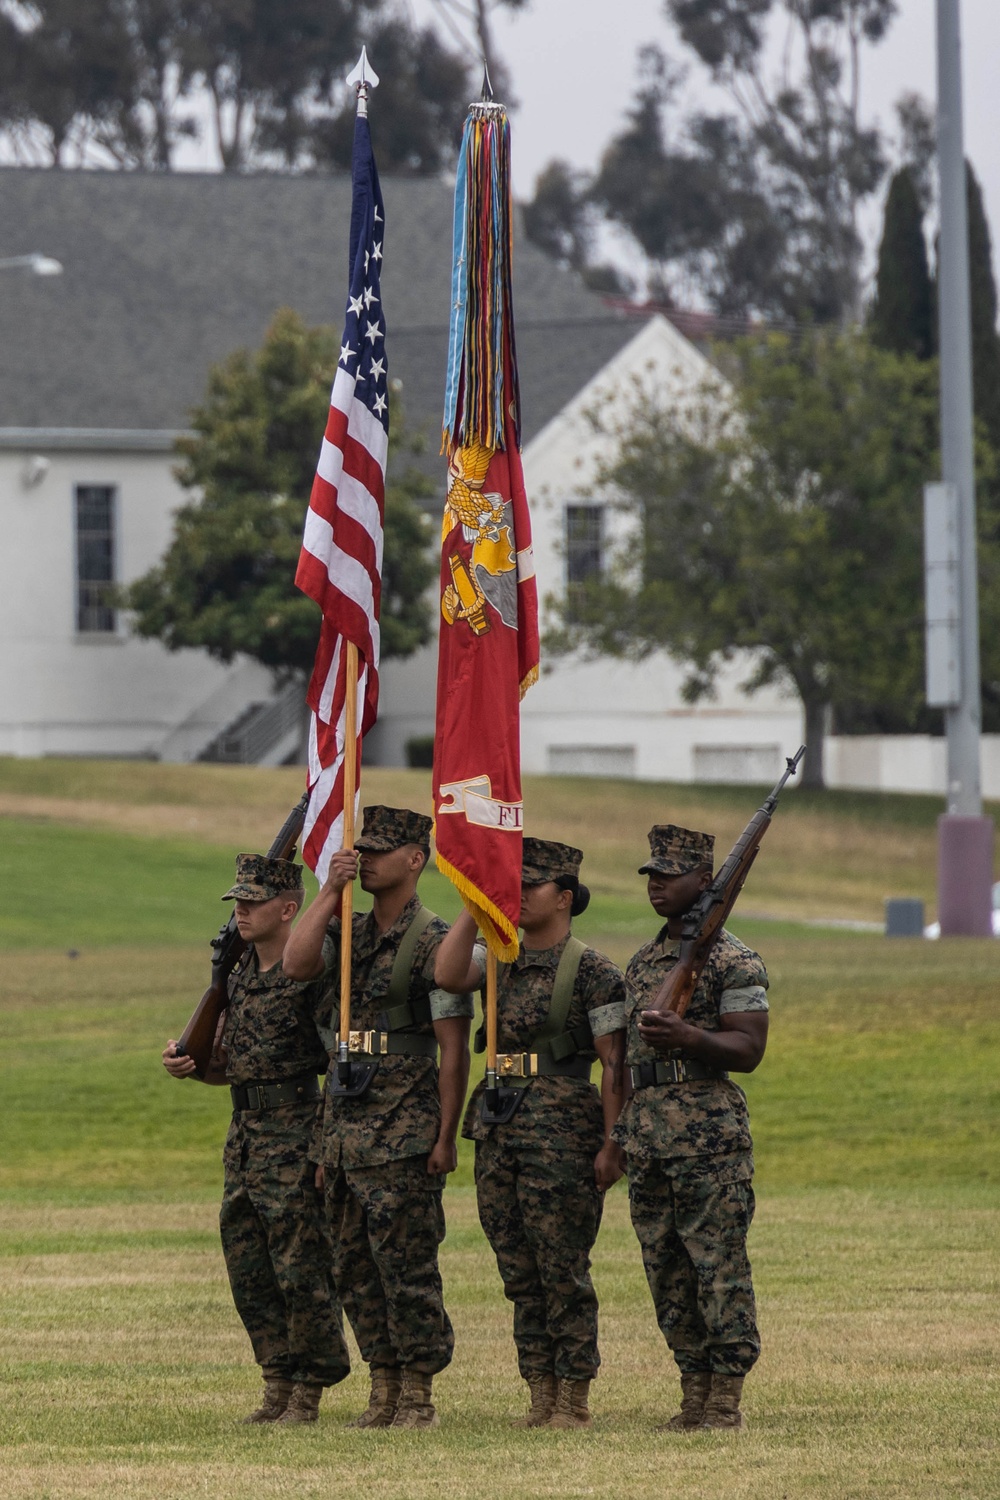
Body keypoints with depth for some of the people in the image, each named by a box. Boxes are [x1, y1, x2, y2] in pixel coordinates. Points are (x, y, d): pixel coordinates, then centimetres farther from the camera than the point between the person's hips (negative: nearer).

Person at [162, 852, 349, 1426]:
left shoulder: (313, 970, -12)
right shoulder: (240, 974, 13)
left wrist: (325, 1147, -20)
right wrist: (188, 1061, 3)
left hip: (295, 1135, -9)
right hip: (245, 1136, 9)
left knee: (301, 1269, -5)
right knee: (248, 1269, 10)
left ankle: (309, 1393, 3)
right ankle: (279, 1386, 17)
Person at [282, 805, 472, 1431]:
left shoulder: (433, 942, -7)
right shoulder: (348, 933, 14)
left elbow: (454, 1049, -9)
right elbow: (298, 963, -6)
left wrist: (446, 1137, -12)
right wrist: (330, 891, -6)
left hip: (404, 1133, -7)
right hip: (343, 1125, 7)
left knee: (406, 1263, -6)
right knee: (356, 1266, 8)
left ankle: (419, 1396, -1)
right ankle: (384, 1391, 15)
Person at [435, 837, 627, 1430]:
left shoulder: (592, 971, -5)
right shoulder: (500, 959, 12)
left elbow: (614, 1063, -8)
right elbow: (448, 975, -7)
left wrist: (612, 1143, -13)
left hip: (562, 1134, -6)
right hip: (499, 1130, 7)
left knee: (563, 1272, -4)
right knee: (520, 1272, 8)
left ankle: (574, 1400, 1)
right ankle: (541, 1395, 13)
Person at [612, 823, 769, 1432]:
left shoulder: (733, 960, -5)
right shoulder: (644, 962, 19)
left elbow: (749, 1050, -11)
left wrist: (690, 1038, -28)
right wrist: (618, 1134, 19)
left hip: (711, 1135, -8)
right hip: (647, 1134, 8)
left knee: (719, 1266, -7)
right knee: (666, 1270, 7)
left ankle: (727, 1400, -5)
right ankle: (694, 1397, 12)